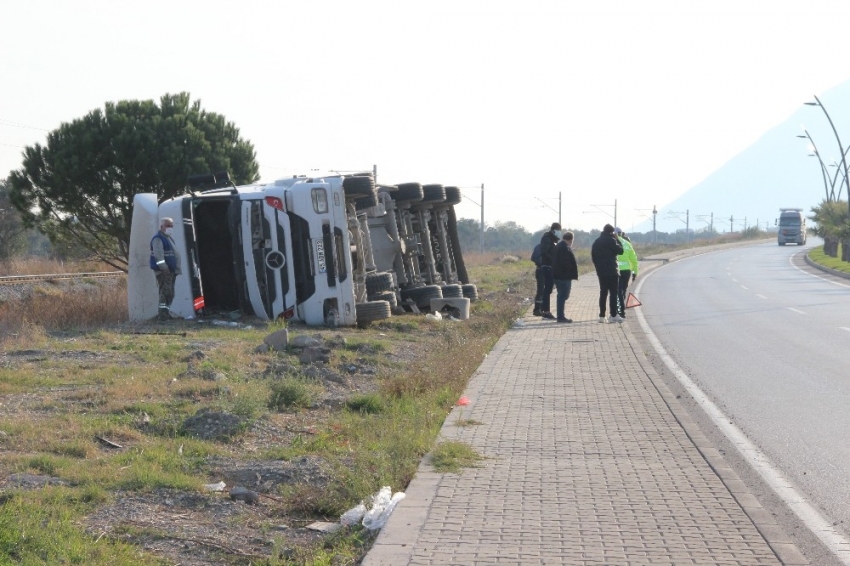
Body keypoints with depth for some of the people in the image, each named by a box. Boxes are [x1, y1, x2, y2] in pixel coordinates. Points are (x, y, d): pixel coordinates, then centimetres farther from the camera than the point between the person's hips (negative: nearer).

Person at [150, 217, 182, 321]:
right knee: (166, 292, -15)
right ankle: (163, 315, -17)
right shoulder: (158, 239, -11)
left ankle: (167, 314, 20)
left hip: (171, 270, 10)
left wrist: (176, 270, 23)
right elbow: (158, 255, -21)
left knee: (170, 293, 13)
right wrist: (164, 268, -26)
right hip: (163, 271, -10)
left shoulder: (169, 238, 22)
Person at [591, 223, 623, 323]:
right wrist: (617, 240, 2)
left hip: (601, 272, 7)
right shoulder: (611, 240, -11)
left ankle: (602, 316, 10)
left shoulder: (596, 242, 12)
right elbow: (620, 251, -8)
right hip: (611, 271, -7)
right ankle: (613, 315, -7)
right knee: (613, 293, -3)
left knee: (603, 292, 12)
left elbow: (593, 256, 14)